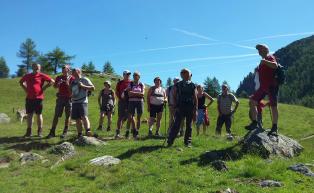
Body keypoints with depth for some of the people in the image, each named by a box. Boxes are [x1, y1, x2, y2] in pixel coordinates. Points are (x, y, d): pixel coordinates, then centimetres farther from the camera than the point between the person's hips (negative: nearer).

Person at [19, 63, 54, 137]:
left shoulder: (42, 76, -3)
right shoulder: (27, 76, 9)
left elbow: (52, 81, -5)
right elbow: (21, 82, 27)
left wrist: (43, 88, -6)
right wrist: (25, 89, 11)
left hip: (38, 98, -3)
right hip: (29, 98, 4)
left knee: (39, 114, 4)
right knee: (29, 115, 7)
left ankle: (40, 131, 12)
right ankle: (29, 132, 14)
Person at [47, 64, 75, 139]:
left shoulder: (72, 78, 0)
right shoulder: (59, 77, 11)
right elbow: (54, 86, 6)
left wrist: (67, 83, -19)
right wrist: (58, 83, -14)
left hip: (68, 98, -2)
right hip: (60, 98, 3)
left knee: (67, 116, 1)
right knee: (56, 115, -1)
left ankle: (65, 132, 9)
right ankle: (52, 132, 2)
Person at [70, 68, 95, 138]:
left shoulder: (84, 80, 2)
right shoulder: (73, 82, 19)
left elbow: (93, 88, -5)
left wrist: (83, 86, -14)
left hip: (83, 101, -6)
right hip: (74, 102, 6)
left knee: (84, 117, -22)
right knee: (77, 119, 6)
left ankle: (88, 131, -32)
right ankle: (79, 134, 11)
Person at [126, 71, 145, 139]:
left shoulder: (141, 85, 8)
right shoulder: (130, 84, 8)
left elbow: (142, 94, -5)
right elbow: (129, 93, -4)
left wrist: (133, 93, -12)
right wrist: (138, 93, -12)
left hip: (139, 101, 1)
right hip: (132, 101, -1)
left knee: (138, 118, 3)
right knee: (130, 117, -7)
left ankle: (137, 132, 12)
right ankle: (127, 131, 2)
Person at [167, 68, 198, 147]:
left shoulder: (193, 86, 6)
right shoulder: (177, 85, 6)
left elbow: (195, 98, 3)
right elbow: (174, 96, 4)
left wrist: (195, 110, -3)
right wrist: (176, 106, -6)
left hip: (190, 108, 1)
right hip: (180, 108, -1)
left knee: (189, 126, 6)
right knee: (176, 125, -3)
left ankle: (188, 142, 15)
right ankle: (170, 141, 2)